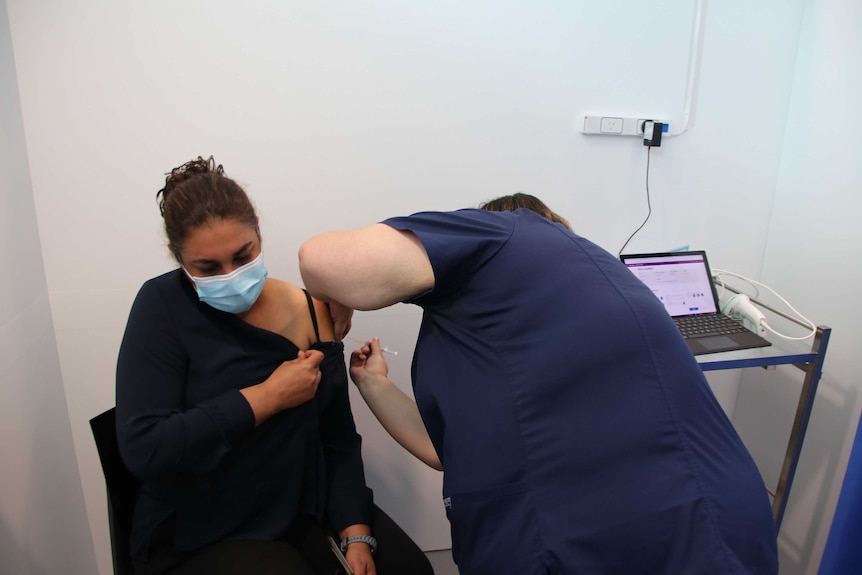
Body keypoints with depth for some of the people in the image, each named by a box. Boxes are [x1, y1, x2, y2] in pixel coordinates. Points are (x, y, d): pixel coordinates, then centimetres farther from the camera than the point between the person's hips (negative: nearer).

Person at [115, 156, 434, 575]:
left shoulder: (312, 312, -4)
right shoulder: (163, 308, -13)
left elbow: (338, 438, -3)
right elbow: (141, 448, -21)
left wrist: (355, 534, -14)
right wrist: (268, 397, -21)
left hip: (306, 506, 3)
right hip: (199, 535, -2)